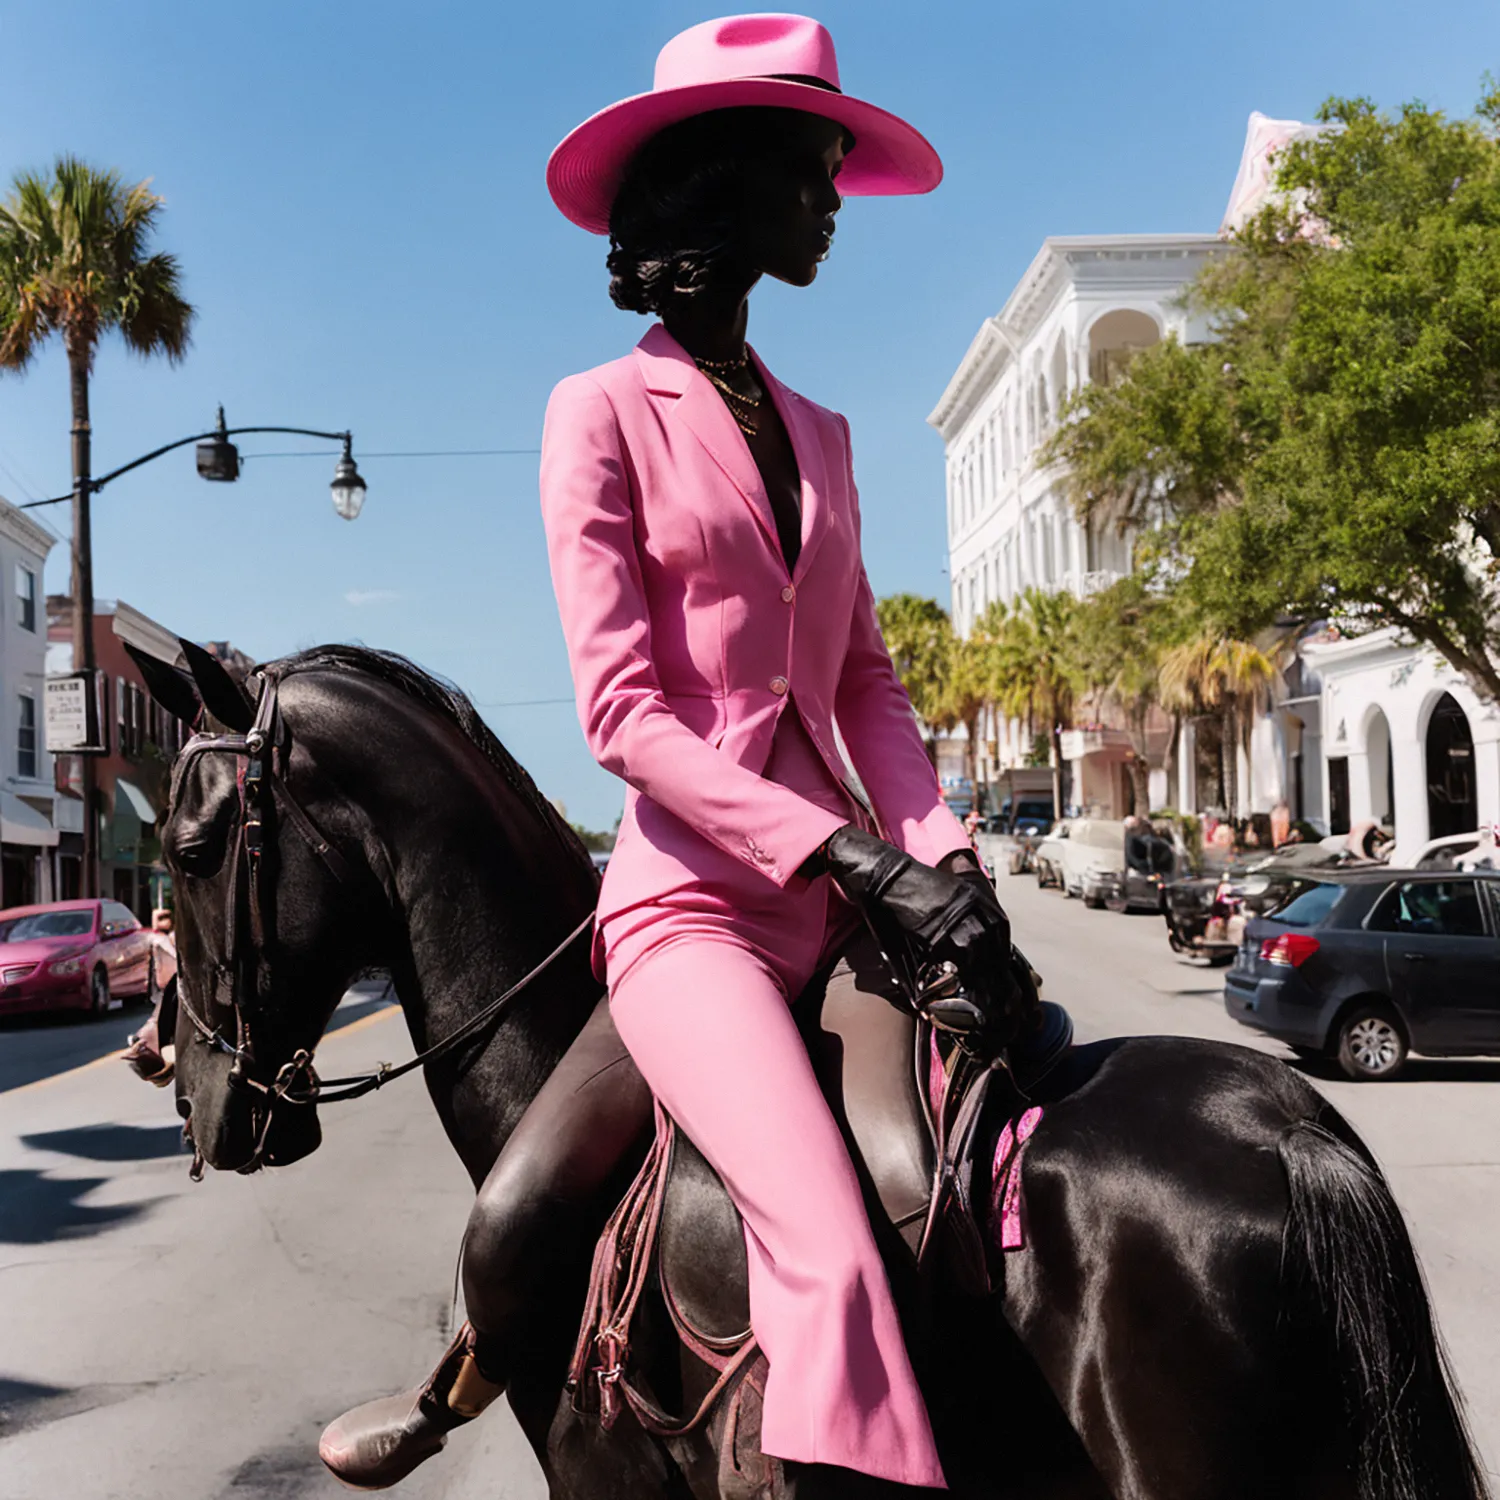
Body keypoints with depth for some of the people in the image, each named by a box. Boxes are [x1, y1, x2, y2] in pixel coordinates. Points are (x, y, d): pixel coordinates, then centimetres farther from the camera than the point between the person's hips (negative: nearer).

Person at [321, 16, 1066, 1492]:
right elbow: (622, 712, -11)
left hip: (845, 884, 7)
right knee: (834, 1260, -23)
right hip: (695, 895, -7)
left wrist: (944, 859, -4)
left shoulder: (816, 434, 17)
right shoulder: (605, 412, -2)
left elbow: (868, 684, 14)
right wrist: (861, 860, -18)